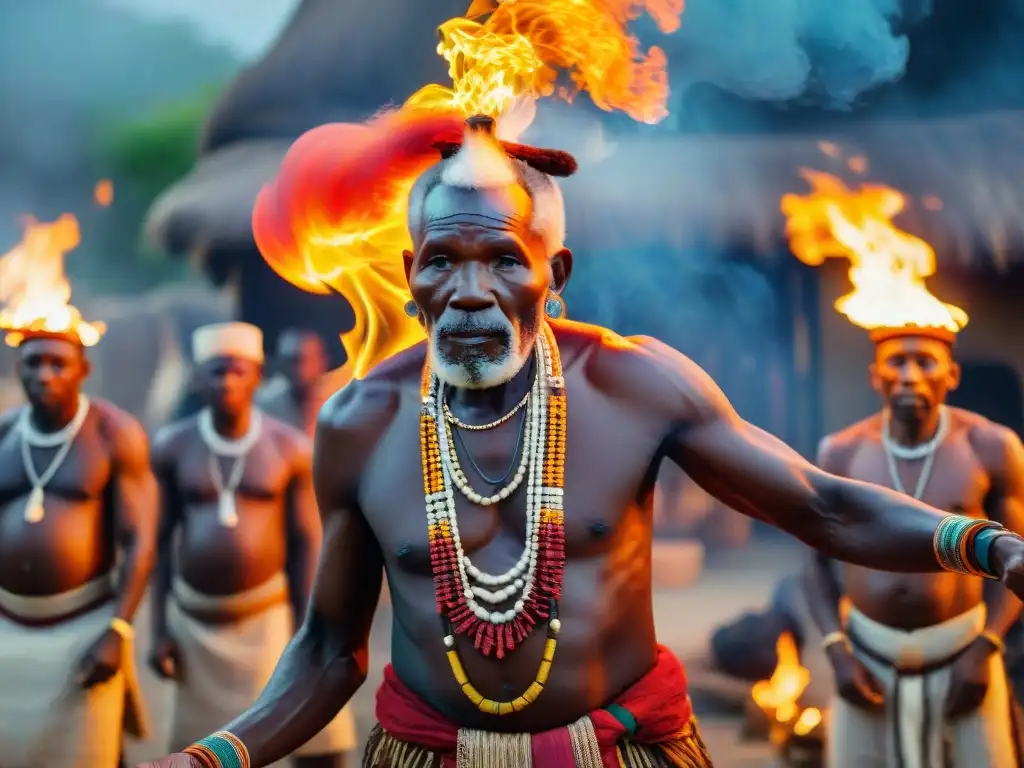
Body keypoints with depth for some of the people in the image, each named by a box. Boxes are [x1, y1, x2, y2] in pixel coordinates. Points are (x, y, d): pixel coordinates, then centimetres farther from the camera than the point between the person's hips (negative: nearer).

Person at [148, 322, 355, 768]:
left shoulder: (289, 447, -6)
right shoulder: (172, 447, -3)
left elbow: (307, 543, -4)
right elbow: (160, 541, 3)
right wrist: (159, 630, 0)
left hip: (269, 616, -1)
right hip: (194, 622, 1)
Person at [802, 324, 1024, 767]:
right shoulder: (841, 454, -4)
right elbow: (819, 561, 4)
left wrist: (984, 649, -12)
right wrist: (836, 650, -7)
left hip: (960, 651, -1)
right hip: (868, 655, 1)